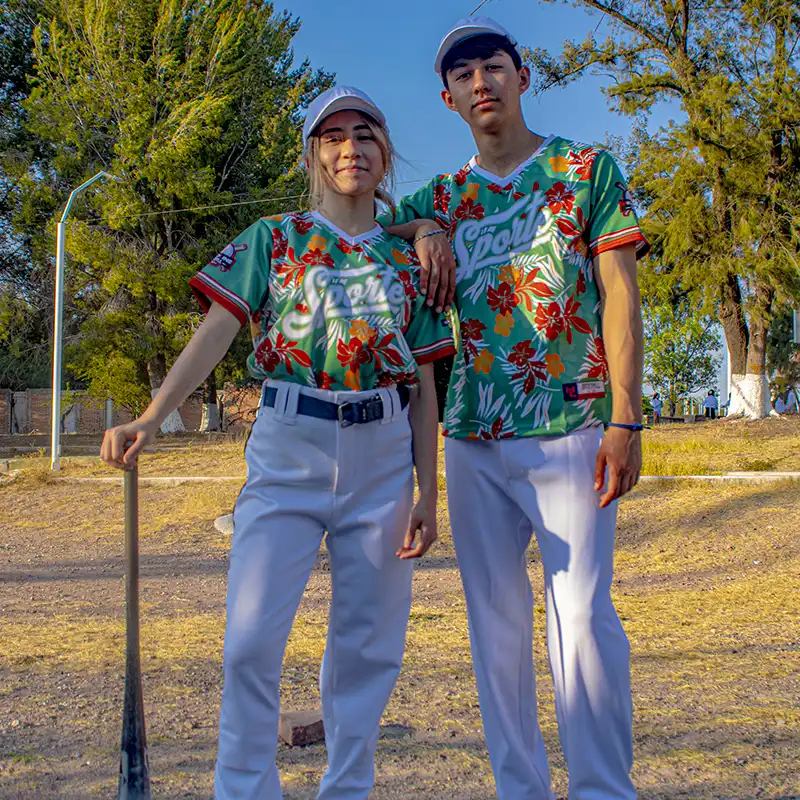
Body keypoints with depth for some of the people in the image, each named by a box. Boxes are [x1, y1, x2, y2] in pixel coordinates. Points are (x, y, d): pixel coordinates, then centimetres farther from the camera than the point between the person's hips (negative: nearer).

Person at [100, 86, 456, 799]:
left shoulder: (407, 260, 12)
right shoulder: (273, 239, 8)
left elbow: (423, 387, 10)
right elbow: (216, 332, -4)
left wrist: (428, 494, 4)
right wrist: (152, 418, -19)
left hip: (383, 456, 2)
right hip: (287, 451, -1)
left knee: (368, 643, 6)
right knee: (252, 637, -7)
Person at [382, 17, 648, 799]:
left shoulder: (588, 169, 5)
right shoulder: (442, 198, 14)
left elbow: (620, 295, -1)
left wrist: (625, 419, -11)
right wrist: (425, 233, 0)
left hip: (570, 427, -4)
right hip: (473, 437, 4)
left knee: (582, 611, -10)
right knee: (495, 618, 6)